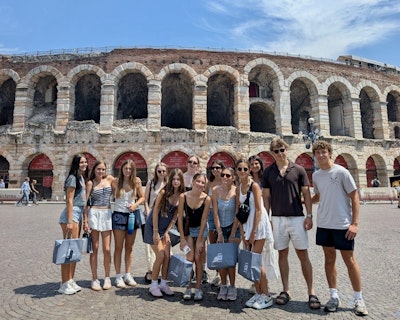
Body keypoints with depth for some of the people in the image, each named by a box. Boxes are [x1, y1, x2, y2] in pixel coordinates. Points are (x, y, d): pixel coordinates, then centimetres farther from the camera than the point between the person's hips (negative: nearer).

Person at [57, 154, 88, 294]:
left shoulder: (82, 177, 15)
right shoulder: (73, 178, -10)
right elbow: (69, 201, -14)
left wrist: (82, 218, 15)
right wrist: (69, 221, -18)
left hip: (79, 214, 9)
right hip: (71, 214, -9)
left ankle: (71, 281, 22)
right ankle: (64, 284, 4)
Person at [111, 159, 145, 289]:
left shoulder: (136, 181, -1)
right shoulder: (116, 182, -6)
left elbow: (142, 197, 4)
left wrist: (136, 204, -12)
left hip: (133, 214, 2)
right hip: (119, 215, -2)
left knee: (129, 247, 12)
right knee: (118, 247, 4)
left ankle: (128, 275, 24)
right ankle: (118, 276, 15)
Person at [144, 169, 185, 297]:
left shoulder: (181, 195, -5)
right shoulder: (164, 192, -18)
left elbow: (175, 216, 0)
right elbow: (155, 211, -16)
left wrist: (167, 232, -4)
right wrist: (155, 232, -15)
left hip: (166, 228, 5)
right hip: (153, 226, -4)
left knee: (167, 256, 3)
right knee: (160, 256, -8)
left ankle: (163, 284, 19)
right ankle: (153, 285, 9)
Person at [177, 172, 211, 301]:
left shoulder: (206, 198, -20)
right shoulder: (183, 196, -19)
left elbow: (204, 220, -14)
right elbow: (180, 218, -13)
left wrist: (199, 240, -11)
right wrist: (182, 238, -12)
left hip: (201, 229, 0)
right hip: (188, 228, 0)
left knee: (198, 258, 0)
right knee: (189, 258, -5)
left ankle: (198, 288, 13)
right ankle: (188, 288, 11)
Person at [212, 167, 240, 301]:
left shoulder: (236, 191, -13)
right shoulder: (215, 190, -8)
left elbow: (237, 213, -10)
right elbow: (215, 213, -7)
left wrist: (235, 234, -11)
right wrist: (219, 233, -9)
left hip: (234, 227, -2)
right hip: (221, 227, 2)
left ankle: (232, 287, 13)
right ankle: (223, 286, 18)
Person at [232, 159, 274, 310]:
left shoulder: (254, 186, -12)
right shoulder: (238, 188, 8)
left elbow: (258, 210, -15)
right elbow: (238, 212, 11)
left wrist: (253, 232, -17)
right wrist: (233, 233, 11)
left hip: (259, 225, -7)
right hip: (246, 225, 7)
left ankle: (266, 296, 10)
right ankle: (258, 293, 24)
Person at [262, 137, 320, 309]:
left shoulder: (298, 169, 1)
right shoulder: (268, 172, 5)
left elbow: (306, 194, 3)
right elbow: (266, 196, 6)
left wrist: (309, 215, -5)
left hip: (297, 217, -1)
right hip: (277, 218, 2)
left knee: (303, 254, 2)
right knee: (282, 254, 9)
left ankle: (311, 292, 12)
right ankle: (286, 290, 20)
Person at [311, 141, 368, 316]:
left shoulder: (341, 172, -9)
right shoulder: (315, 175, 6)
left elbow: (354, 197, -8)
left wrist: (355, 223, -13)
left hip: (342, 224, -5)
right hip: (323, 224, 5)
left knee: (349, 259, 5)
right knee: (329, 258, 11)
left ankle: (358, 299, 21)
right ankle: (334, 296, 23)